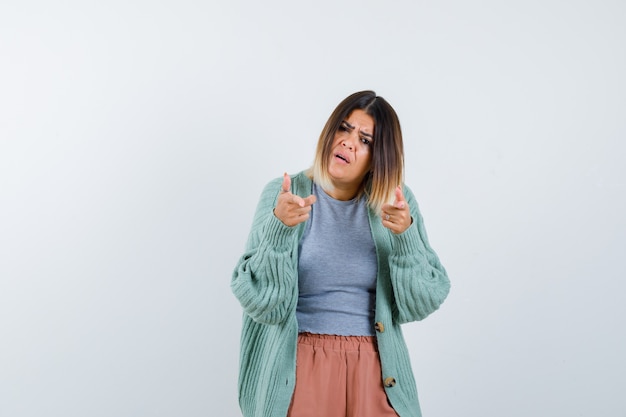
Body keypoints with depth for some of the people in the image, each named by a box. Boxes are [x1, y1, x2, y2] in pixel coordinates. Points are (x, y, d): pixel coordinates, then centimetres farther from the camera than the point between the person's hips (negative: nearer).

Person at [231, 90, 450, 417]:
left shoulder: (397, 203, -1)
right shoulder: (285, 194, -5)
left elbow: (422, 303, -4)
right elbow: (259, 299, -11)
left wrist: (405, 234, -18)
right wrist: (279, 227, -25)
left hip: (376, 369, 2)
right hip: (299, 369, -1)